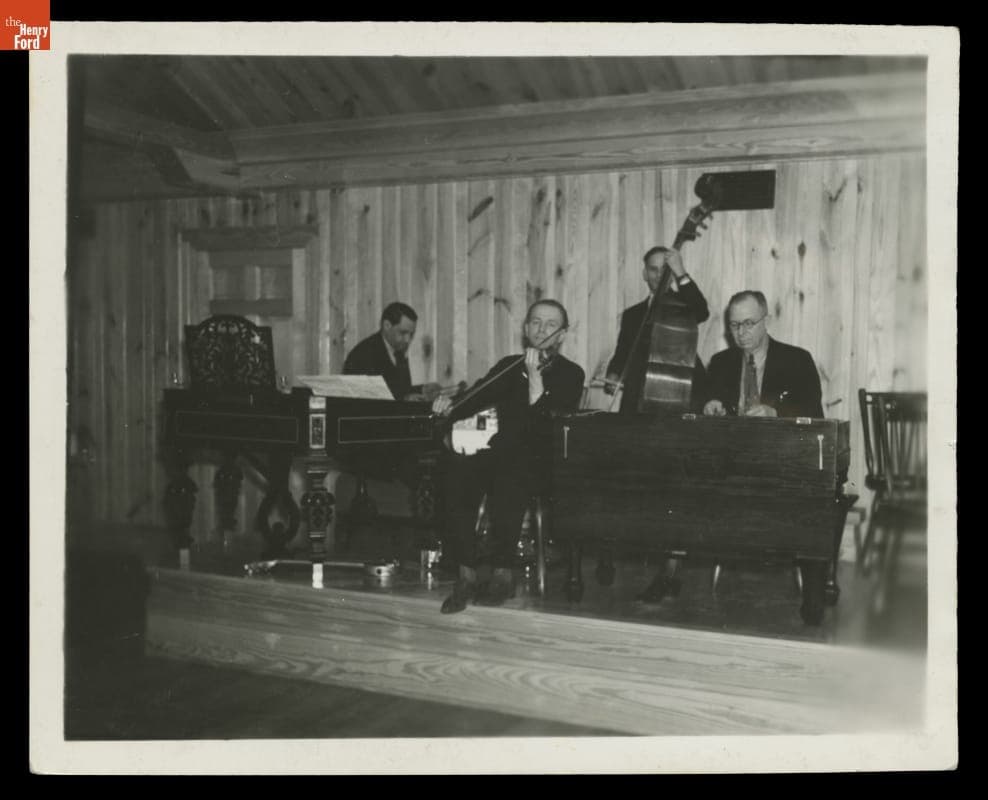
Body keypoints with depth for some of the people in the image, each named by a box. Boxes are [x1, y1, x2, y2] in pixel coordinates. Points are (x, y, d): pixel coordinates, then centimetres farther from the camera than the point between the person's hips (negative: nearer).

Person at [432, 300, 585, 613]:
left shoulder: (570, 374, 5)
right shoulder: (508, 367, 21)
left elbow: (548, 423, -11)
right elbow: (476, 397, 8)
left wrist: (535, 376, -20)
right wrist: (448, 407, -13)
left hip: (542, 462, -4)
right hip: (501, 455, 4)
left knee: (509, 475, -37)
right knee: (459, 467, -27)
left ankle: (502, 572, -20)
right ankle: (466, 573, -23)